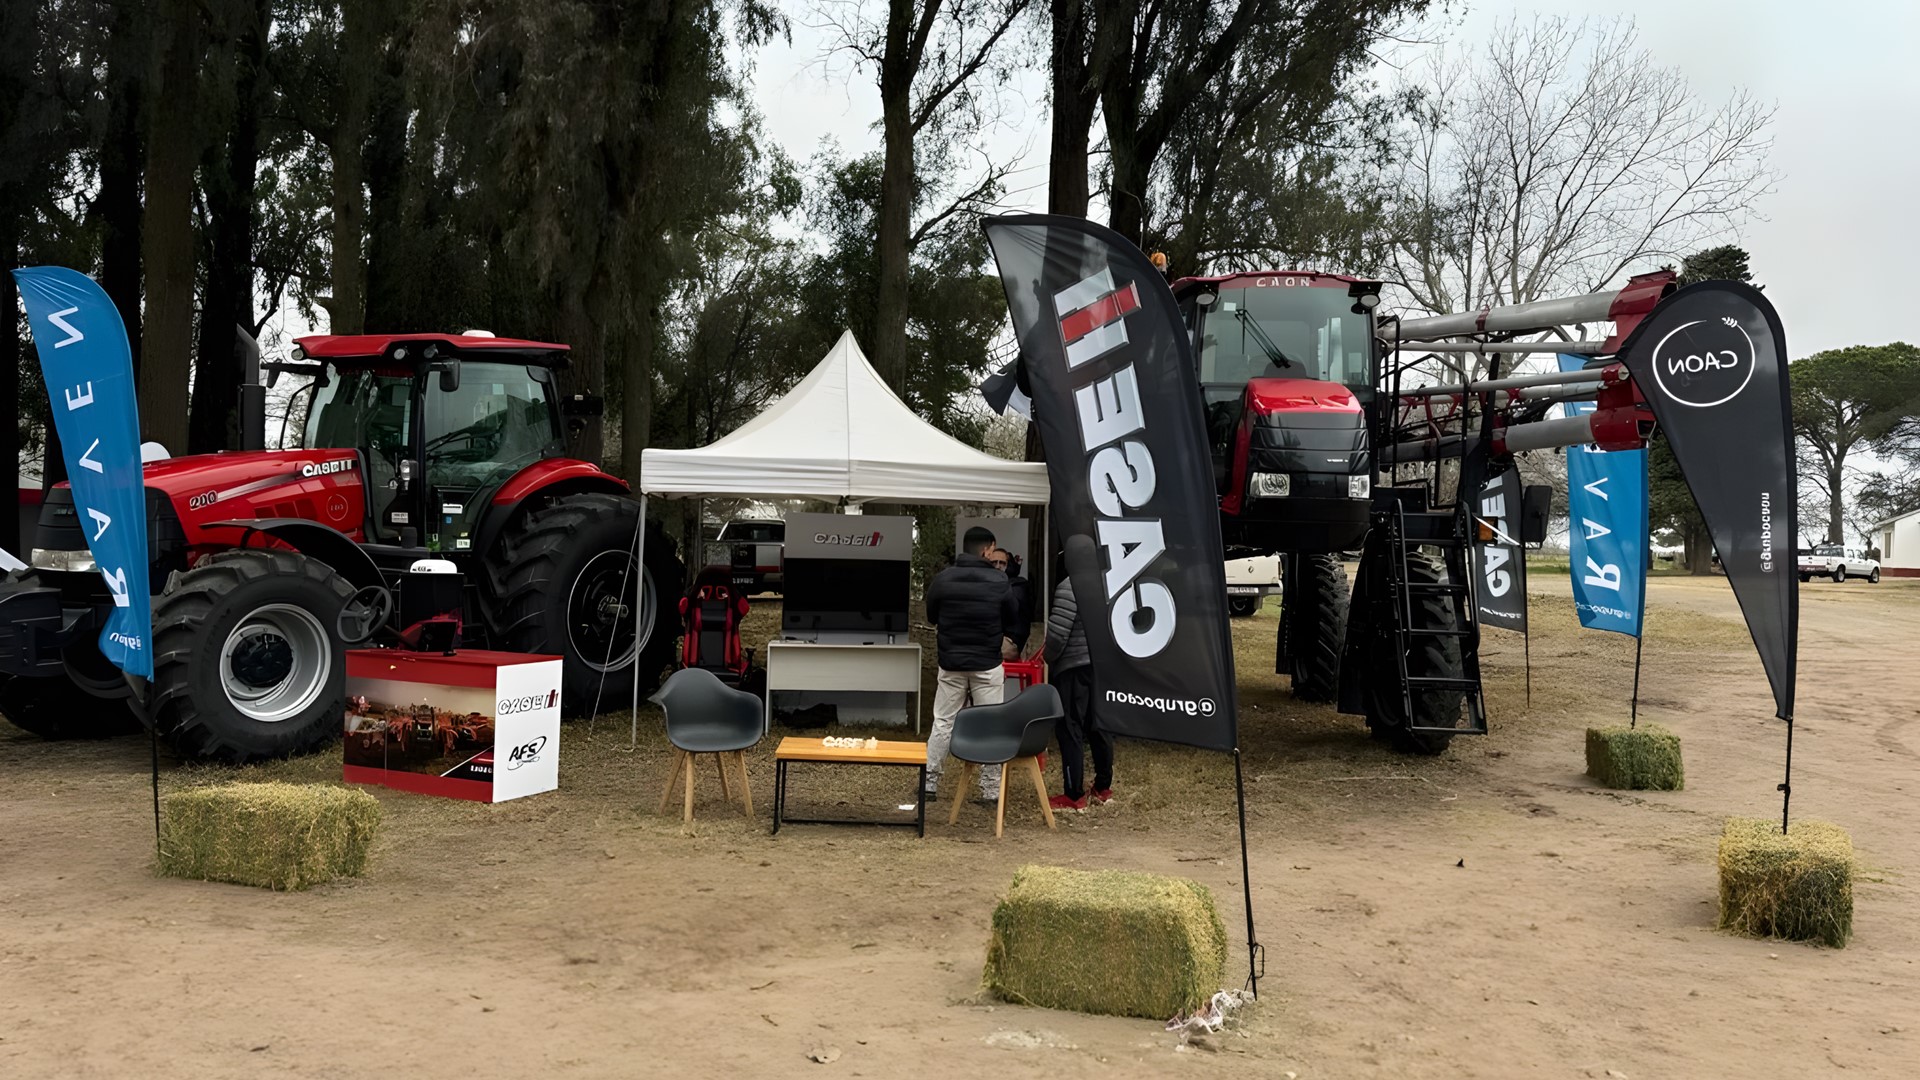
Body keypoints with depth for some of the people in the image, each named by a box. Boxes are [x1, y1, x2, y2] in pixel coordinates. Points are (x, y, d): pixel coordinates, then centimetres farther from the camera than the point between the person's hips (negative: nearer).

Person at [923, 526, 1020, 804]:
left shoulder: (942, 579, -4)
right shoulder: (999, 581, -10)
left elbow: (932, 617, 8)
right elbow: (1012, 621, 2)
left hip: (951, 663, 2)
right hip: (988, 665, -2)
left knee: (942, 724, 11)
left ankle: (928, 784, 13)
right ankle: (991, 790, 8)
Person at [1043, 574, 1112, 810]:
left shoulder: (1069, 586, -16)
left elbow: (1057, 632, -19)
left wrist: (1049, 658, -2)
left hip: (1074, 667, -8)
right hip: (1103, 665, 8)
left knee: (1070, 730, -2)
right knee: (1099, 727, 15)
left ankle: (1074, 795, 0)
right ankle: (1103, 787, 24)